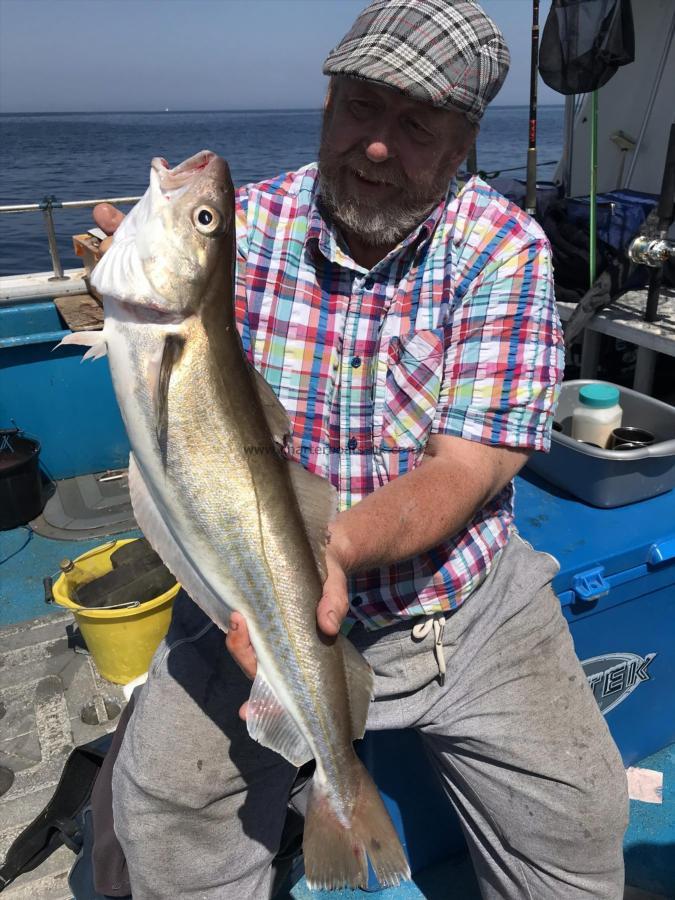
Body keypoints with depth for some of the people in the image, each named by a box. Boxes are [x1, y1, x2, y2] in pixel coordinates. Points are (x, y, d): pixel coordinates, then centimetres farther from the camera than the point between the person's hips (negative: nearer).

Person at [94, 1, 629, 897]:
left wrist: (335, 545, -34)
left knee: (577, 816, -6)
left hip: (463, 593, 1)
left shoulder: (505, 247, -8)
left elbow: (462, 471, -16)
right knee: (164, 805, -13)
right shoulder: (247, 226, -5)